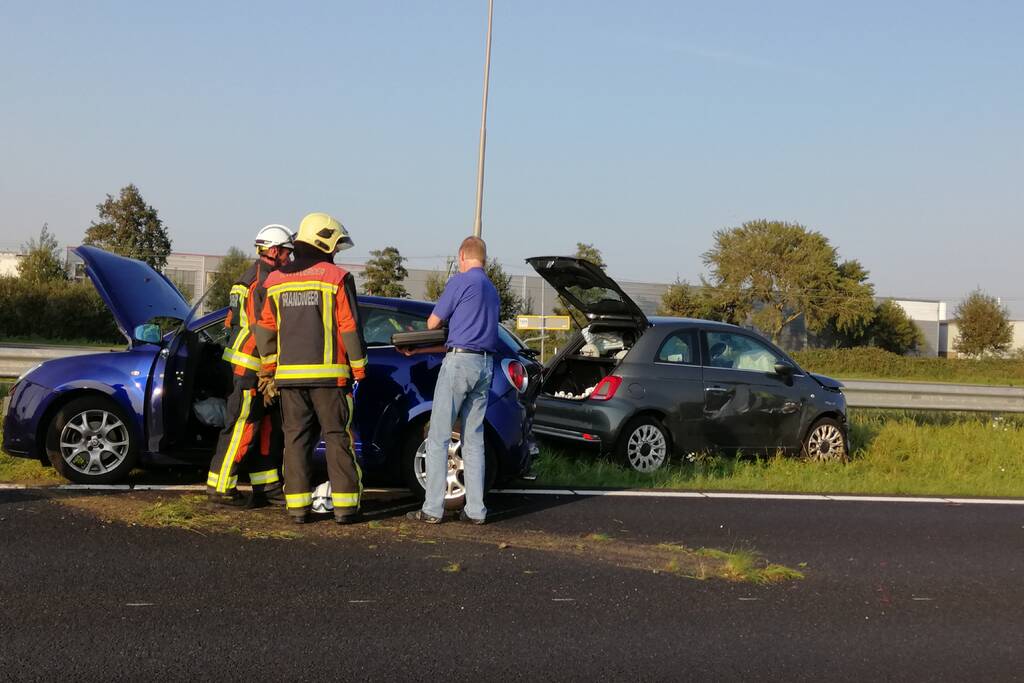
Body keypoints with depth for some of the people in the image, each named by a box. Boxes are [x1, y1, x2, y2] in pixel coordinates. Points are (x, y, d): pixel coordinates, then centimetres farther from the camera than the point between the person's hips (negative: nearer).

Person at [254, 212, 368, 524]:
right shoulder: (337, 278, -5)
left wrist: (269, 367, 21)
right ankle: (344, 505, 0)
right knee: (338, 438, 2)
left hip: (289, 374, 4)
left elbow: (265, 328, 13)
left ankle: (297, 505, 6)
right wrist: (358, 367, 1)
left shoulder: (276, 281, 10)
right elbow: (349, 328, -7)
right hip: (329, 374, -4)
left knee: (296, 438, 8)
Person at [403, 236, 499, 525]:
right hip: (486, 365, 7)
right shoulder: (492, 291, 20)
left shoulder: (461, 281, -5)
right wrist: (418, 349, 26)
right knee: (474, 440, 9)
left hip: (460, 361, -7)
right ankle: (476, 509, 7)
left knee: (438, 438, -2)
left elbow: (434, 322, 1)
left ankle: (433, 509, -4)